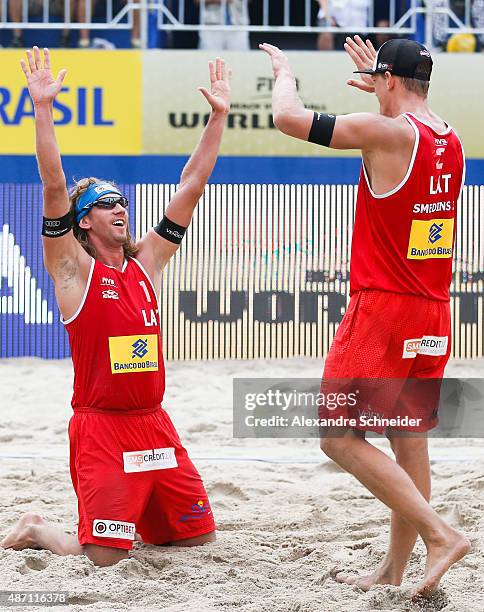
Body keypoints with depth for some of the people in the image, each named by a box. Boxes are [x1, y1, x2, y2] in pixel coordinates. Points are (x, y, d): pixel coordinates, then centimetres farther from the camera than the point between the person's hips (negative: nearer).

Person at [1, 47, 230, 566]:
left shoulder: (147, 260, 11)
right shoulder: (73, 267, -4)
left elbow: (191, 187, 11)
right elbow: (54, 187, -15)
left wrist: (218, 118, 8)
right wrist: (43, 109, -22)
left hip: (154, 423, 6)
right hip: (101, 426, -6)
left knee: (198, 536, 8)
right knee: (103, 556, -12)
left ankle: (132, 519, 32)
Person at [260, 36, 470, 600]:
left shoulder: (385, 132, -15)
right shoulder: (450, 140, 9)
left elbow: (288, 117, -13)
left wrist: (284, 72, 6)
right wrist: (382, 86, 42)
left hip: (383, 308, -8)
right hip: (433, 315, 8)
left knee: (340, 437, -6)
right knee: (408, 441, 12)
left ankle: (440, 534, -14)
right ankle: (395, 569, 18)